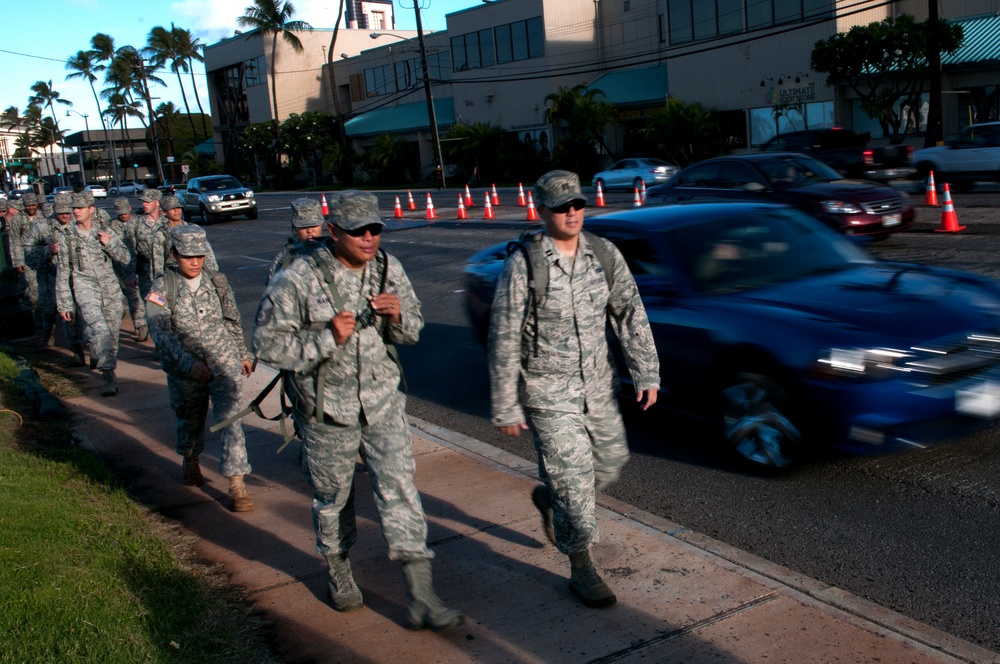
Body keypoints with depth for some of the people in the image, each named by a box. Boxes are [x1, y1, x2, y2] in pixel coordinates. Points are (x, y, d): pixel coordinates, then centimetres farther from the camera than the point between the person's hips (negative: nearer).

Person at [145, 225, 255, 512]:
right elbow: (162, 333, -20)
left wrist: (243, 353, 21)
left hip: (225, 363, 0)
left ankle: (237, 485, -6)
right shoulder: (161, 289, -11)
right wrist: (189, 363, -32)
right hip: (184, 370, 0)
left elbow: (233, 321, 13)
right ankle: (190, 461, 50)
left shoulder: (216, 281, -2)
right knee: (190, 421, 20)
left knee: (231, 419, -11)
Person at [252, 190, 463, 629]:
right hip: (326, 409, -2)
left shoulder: (388, 269, -1)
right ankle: (338, 572, 41)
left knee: (399, 489, -3)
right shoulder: (298, 280, -16)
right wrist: (327, 338, -25)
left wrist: (398, 316, -16)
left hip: (382, 400, 3)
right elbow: (267, 344, -15)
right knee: (333, 498, 14)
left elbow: (412, 331, 9)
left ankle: (421, 598, 2)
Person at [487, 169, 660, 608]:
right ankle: (581, 568, 17)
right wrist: (505, 409, -10)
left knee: (611, 461, 17)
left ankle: (549, 499, 45)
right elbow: (503, 341, -12)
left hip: (597, 385, 6)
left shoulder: (604, 253, -2)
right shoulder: (522, 265, -16)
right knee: (573, 478, -3)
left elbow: (630, 314, 4)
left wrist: (646, 373, -3)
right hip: (548, 392, -5)